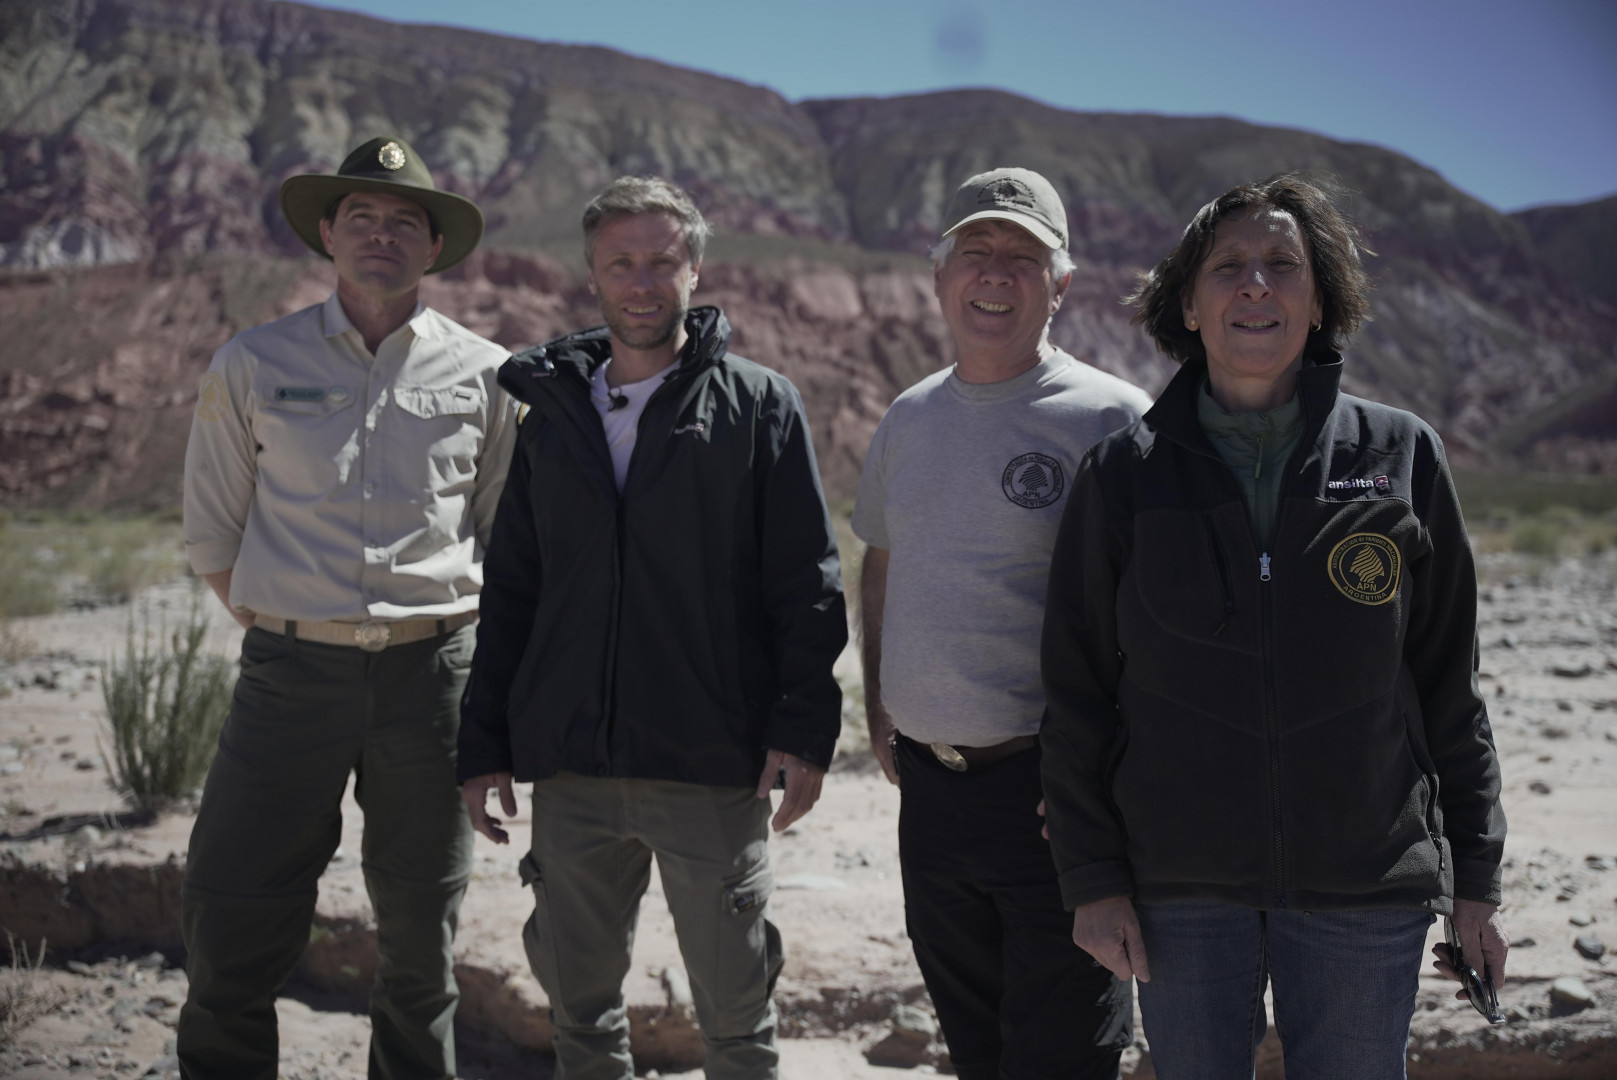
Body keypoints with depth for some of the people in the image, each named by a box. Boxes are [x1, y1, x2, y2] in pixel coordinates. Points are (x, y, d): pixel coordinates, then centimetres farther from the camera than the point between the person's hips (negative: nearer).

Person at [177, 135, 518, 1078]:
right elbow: (214, 535, 12)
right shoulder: (253, 366, 5)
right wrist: (284, 629, 6)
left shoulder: (485, 376, 5)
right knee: (232, 929, -3)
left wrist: (447, 636, 7)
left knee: (420, 936, 9)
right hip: (293, 673, 0)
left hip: (433, 673, 0)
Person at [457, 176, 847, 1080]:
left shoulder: (760, 407, 2)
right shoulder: (552, 413, 12)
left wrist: (804, 726, -12)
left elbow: (808, 583, -2)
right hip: (571, 773, 4)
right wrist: (485, 741, 9)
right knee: (581, 1007, 13)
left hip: (715, 774, -3)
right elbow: (512, 591, 14)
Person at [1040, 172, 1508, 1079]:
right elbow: (1078, 687, 2)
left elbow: (1450, 683, 5)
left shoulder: (1403, 458, 1)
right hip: (1179, 891, 0)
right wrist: (1092, 877, -2)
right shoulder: (1126, 475, 0)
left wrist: (1476, 878, 6)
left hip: (1365, 891, 0)